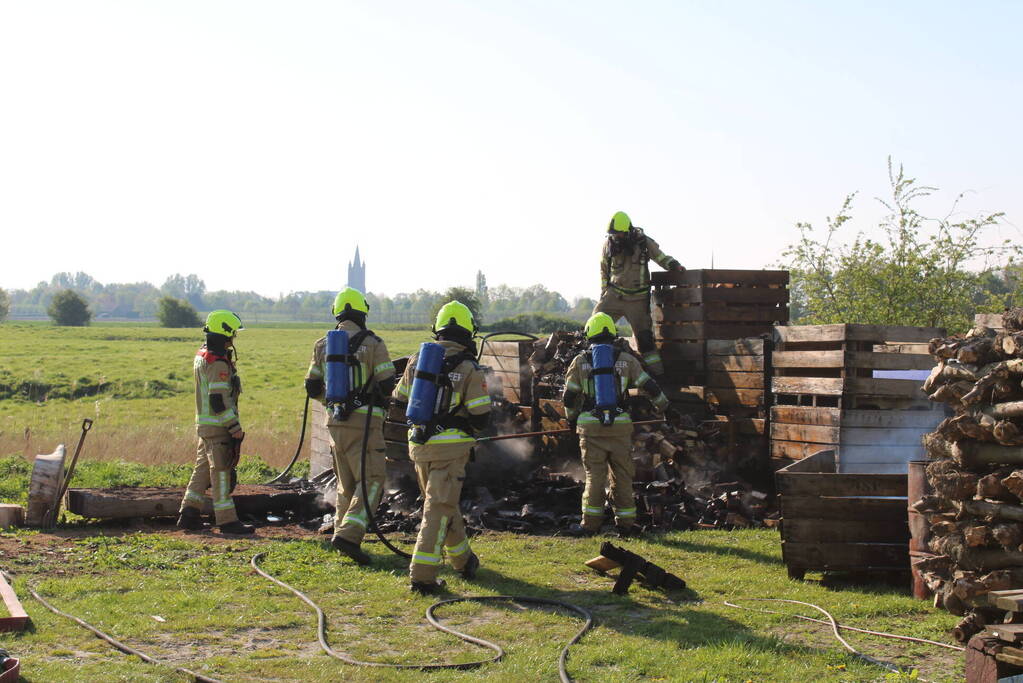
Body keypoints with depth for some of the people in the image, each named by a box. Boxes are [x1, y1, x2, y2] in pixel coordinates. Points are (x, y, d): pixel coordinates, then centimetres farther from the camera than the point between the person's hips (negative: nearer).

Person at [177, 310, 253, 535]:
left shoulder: (202, 356, 13)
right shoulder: (218, 363, -19)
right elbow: (219, 400, -22)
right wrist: (235, 427, -20)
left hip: (204, 423, 10)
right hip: (218, 426, -10)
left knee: (203, 468, 16)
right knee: (221, 472, -6)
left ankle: (189, 513, 20)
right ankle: (227, 520, -3)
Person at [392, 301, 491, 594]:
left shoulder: (417, 360, 5)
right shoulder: (469, 368, -9)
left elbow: (399, 402, 13)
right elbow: (481, 416, -10)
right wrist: (469, 428, 12)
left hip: (419, 445, 5)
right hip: (450, 447, -5)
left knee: (444, 502, 21)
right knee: (438, 509, -4)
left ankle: (463, 559, 37)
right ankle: (422, 575, -10)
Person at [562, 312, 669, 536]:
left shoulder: (580, 361, 4)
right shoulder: (626, 359, 5)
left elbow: (569, 396, 9)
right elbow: (649, 385, 7)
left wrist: (572, 419, 25)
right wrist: (663, 406, 21)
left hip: (590, 425, 0)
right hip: (620, 425, 1)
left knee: (594, 475, 3)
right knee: (622, 474, 9)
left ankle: (591, 523, -1)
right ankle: (625, 522, 11)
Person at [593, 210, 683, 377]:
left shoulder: (643, 242, -8)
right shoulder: (609, 244, -2)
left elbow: (661, 257, 6)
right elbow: (604, 270, 13)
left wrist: (674, 265, -13)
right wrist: (603, 292, 10)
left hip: (637, 298, -2)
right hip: (614, 294, 2)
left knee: (644, 335, -3)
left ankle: (657, 371, 4)